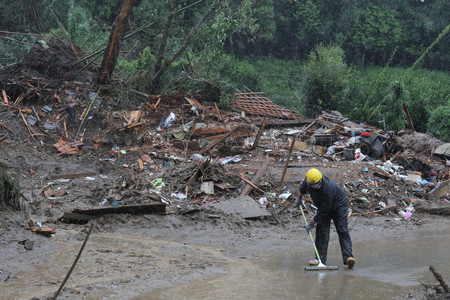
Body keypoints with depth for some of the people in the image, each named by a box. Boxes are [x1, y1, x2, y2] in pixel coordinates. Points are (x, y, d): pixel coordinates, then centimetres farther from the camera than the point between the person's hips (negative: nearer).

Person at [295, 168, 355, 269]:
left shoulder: (328, 189, -41)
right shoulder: (308, 179, -20)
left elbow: (323, 211, -32)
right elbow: (304, 186, 10)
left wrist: (312, 223, -24)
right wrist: (299, 197, 23)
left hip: (339, 205, -6)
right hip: (323, 205, 7)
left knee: (342, 230, -17)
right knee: (321, 231, -3)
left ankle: (348, 257, -26)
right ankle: (320, 258, -1)